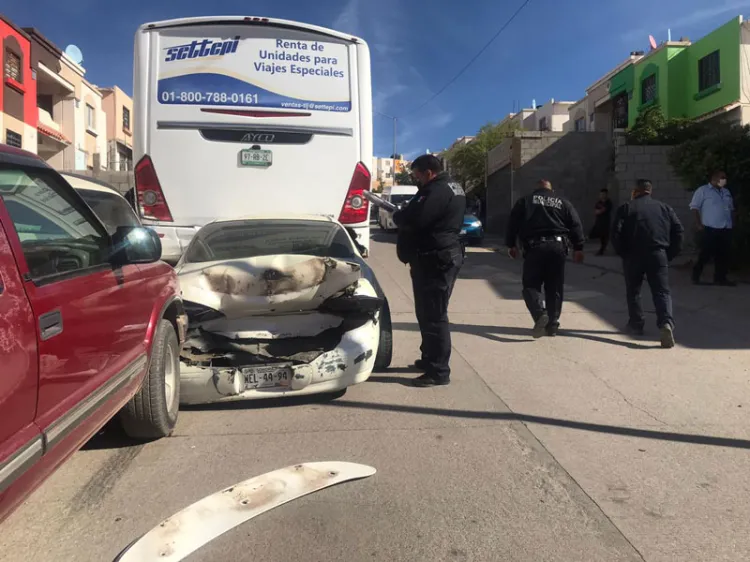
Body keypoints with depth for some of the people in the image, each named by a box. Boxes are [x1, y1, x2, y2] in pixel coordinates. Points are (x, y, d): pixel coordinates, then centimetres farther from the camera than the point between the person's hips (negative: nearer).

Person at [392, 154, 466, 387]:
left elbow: (413, 219, -27)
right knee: (428, 313, 20)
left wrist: (397, 215, -6)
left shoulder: (437, 190, -18)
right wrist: (404, 214, 6)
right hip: (442, 257, 11)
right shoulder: (451, 187, 18)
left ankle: (439, 372, -1)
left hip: (435, 260, -11)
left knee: (434, 316, -7)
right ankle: (430, 359, 32)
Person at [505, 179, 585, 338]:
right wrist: (578, 248, 13)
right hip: (557, 247, 2)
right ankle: (553, 324, 10)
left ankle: (540, 313, -22)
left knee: (531, 285, 3)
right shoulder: (563, 202, 15)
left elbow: (513, 223, 5)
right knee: (554, 288, 10)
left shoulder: (525, 201, 9)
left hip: (535, 247, -2)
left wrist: (511, 244, 12)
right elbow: (576, 225, 10)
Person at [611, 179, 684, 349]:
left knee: (633, 291, 16)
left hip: (633, 256, -1)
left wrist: (622, 253, 4)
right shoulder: (665, 208, 12)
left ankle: (636, 324, 20)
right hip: (658, 255, 1)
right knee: (662, 291, 0)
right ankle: (666, 322, -21)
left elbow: (616, 233, -7)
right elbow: (679, 231, 6)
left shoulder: (626, 208, 4)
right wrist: (671, 254, 10)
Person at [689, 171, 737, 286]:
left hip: (726, 229, 6)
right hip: (710, 228, -6)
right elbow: (695, 207, -6)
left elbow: (731, 208, 25)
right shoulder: (703, 190, -1)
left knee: (723, 255, 5)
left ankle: (720, 278, 12)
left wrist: (731, 221, 12)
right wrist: (698, 223, -12)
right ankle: (696, 275, 9)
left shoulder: (726, 192, 19)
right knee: (706, 254, -5)